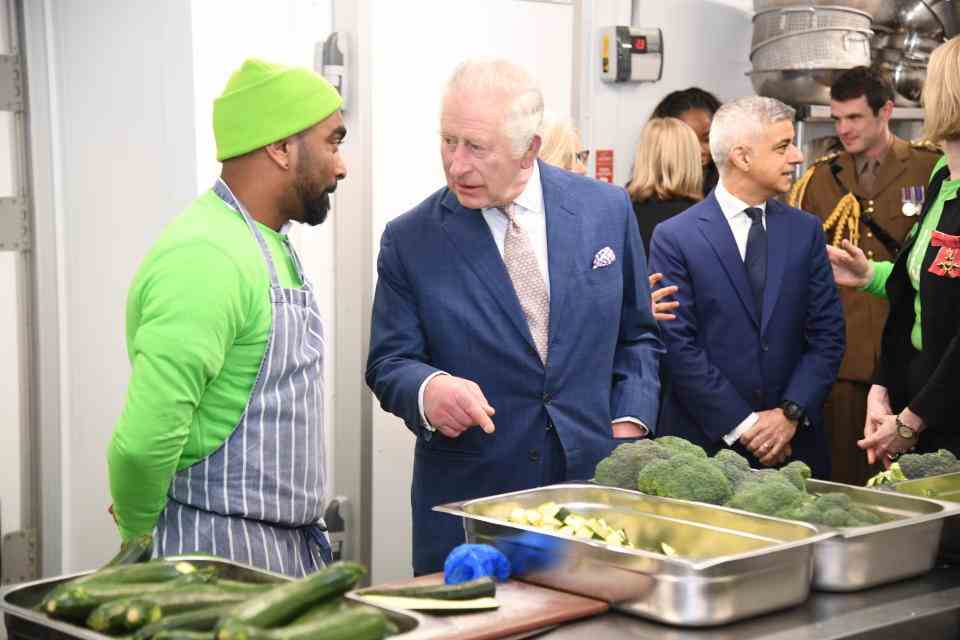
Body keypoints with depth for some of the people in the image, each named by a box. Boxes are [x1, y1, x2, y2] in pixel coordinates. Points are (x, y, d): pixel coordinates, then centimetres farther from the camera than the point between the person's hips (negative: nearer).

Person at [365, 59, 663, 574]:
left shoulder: (607, 210, 1)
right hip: (466, 498, -1)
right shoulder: (409, 240, -4)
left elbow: (638, 335, 10)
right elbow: (388, 362, -2)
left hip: (594, 478, 2)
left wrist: (627, 426, -3)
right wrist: (427, 389, -24)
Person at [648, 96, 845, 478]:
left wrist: (791, 413, -9)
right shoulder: (674, 237, -6)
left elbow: (827, 334, 3)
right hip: (705, 443, -3)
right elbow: (679, 346, -9)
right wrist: (741, 426, -12)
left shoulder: (806, 231, 6)